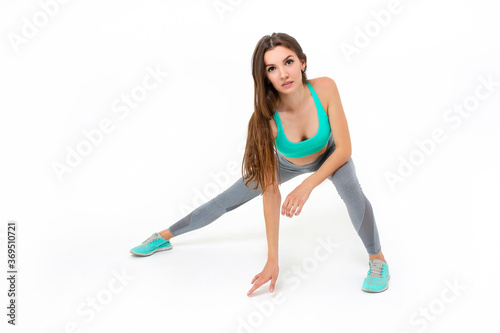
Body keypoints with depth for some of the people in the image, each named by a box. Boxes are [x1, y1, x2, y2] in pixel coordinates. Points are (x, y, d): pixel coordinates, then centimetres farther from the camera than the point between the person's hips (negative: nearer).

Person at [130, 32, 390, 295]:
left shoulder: (325, 88, -38)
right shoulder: (265, 119, -37)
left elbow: (343, 149, -29)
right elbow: (270, 191, -34)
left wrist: (307, 186, -44)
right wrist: (272, 259, -35)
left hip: (328, 155, 0)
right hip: (286, 162, 1)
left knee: (350, 190, -33)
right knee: (225, 201, 7)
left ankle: (377, 258, -7)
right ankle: (163, 236, 28)